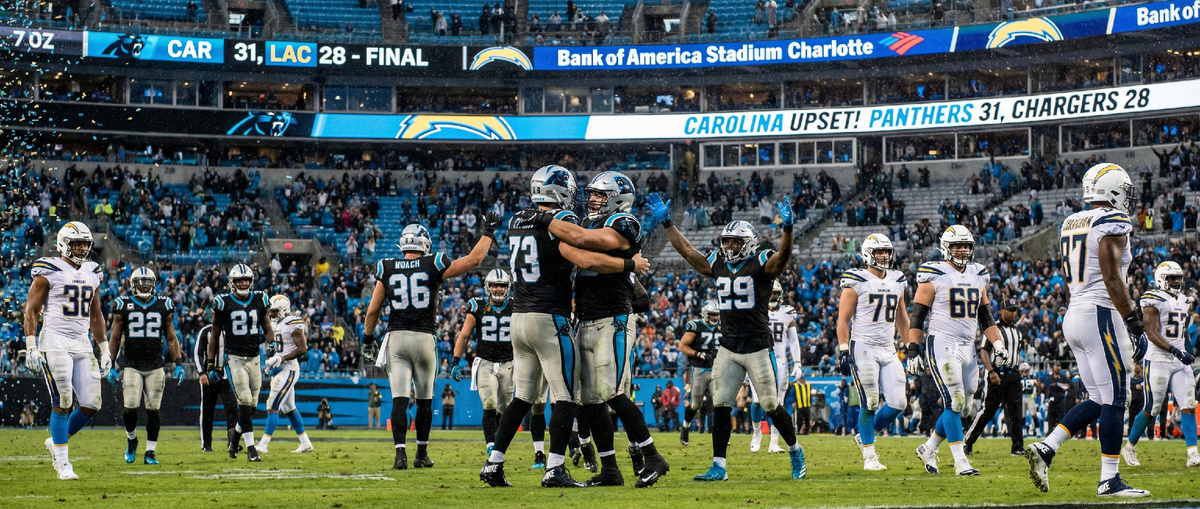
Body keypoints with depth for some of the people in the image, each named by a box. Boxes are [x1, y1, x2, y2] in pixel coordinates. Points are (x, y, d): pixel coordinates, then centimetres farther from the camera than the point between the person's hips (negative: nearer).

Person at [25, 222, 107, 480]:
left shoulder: (92, 273, 14)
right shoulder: (49, 272, -4)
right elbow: (31, 310, -4)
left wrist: (105, 350, 17)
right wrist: (30, 347, -12)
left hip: (82, 344, 6)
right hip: (55, 342, -6)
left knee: (92, 404, -2)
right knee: (62, 402, -9)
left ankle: (57, 441, 20)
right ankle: (62, 461, 2)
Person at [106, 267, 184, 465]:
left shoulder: (163, 307, 8)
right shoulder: (124, 307, 4)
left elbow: (171, 339, 12)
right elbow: (114, 339, 8)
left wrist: (178, 364, 4)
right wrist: (111, 366, 3)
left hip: (155, 367, 1)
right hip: (131, 365, -1)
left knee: (153, 409, -1)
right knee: (131, 407, -11)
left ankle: (150, 452, 7)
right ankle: (131, 440, 17)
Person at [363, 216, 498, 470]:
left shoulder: (387, 269, 3)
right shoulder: (433, 266, -2)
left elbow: (373, 310, 5)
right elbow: (473, 259, 2)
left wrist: (368, 339, 17)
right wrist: (487, 232, 15)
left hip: (396, 337, 1)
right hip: (424, 339, -1)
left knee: (399, 399, -2)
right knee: (424, 400, 12)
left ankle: (400, 453, -15)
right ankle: (422, 454, 18)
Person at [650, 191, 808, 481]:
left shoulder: (761, 265, -7)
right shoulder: (717, 265, 9)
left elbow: (784, 254, -25)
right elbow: (686, 250, 15)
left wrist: (787, 228, -43)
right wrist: (666, 222, 12)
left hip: (757, 346, -5)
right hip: (727, 348, 5)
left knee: (771, 405, 1)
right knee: (720, 405, -3)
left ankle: (795, 452, 23)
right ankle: (719, 467, -1)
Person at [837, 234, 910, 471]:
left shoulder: (897, 281, 13)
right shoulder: (856, 281, -5)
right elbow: (843, 319, -6)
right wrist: (843, 351, -12)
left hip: (889, 349, 6)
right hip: (863, 347, -6)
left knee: (898, 403, -1)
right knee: (870, 403, -7)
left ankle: (864, 436, 20)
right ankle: (869, 456, 3)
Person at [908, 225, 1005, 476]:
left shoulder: (978, 275, 14)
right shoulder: (934, 276, -5)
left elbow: (985, 316, 21)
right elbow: (917, 316, -5)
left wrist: (998, 345, 10)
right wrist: (913, 351, -11)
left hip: (968, 348, 6)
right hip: (942, 346, -6)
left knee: (958, 407, 8)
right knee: (954, 403, -13)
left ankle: (928, 449, 26)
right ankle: (960, 461, -9)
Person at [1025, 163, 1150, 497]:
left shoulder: (1071, 224, 15)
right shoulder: (1112, 223, -11)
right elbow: (1112, 278, -18)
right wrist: (1134, 322, -14)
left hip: (1073, 316, 9)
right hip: (1101, 316, -9)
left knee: (1097, 400, 13)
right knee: (1114, 399, -3)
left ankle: (1045, 448, 0)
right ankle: (1109, 481, -2)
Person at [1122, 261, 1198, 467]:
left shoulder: (1184, 301, 16)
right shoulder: (1154, 301, -9)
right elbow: (1151, 333, -18)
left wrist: (1185, 351, 19)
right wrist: (1175, 351, -25)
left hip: (1180, 362, 7)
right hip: (1159, 360, -6)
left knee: (1188, 405, -7)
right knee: (1151, 410, -2)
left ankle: (1192, 454, -11)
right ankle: (1129, 447, 16)